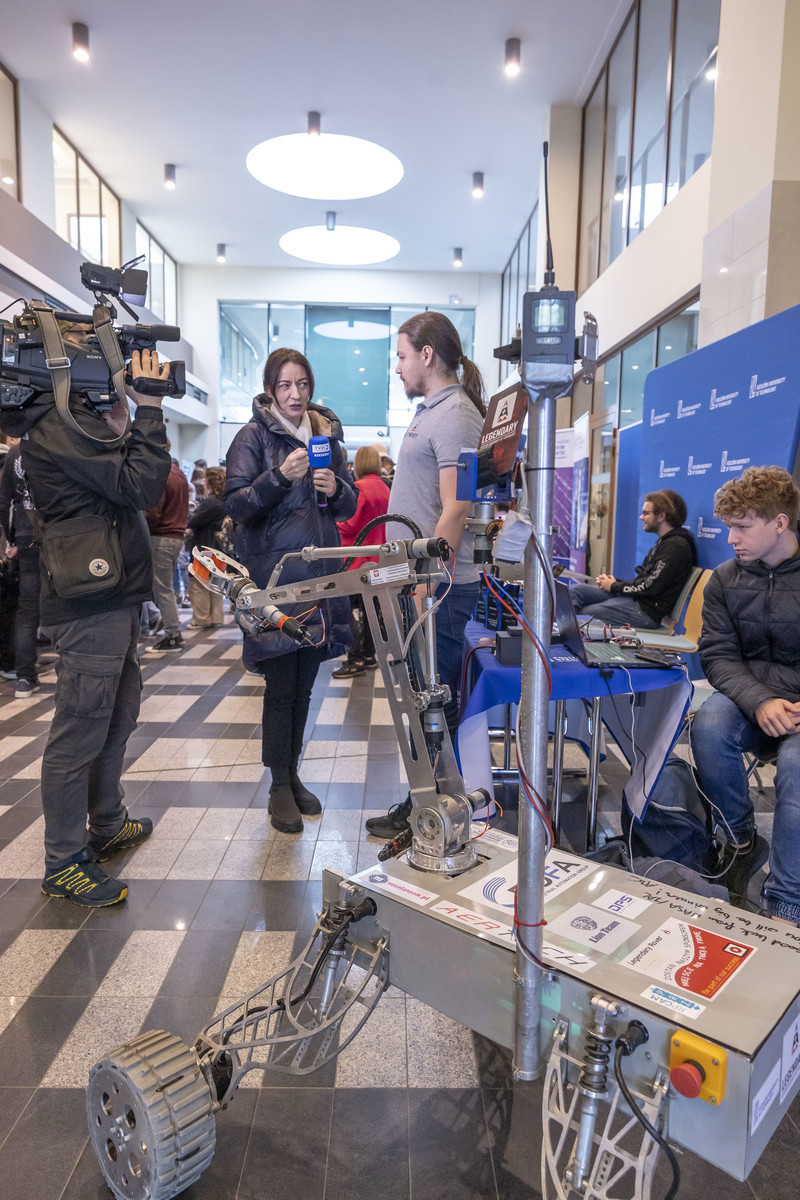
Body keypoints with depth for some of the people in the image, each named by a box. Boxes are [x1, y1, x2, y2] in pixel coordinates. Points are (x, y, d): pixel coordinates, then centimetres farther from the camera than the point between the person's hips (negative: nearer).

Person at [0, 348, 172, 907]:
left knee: (116, 720, 20)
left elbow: (122, 480, 17)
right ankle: (64, 862, 13)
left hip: (114, 597, 11)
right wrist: (148, 410, -15)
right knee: (80, 734, -1)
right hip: (91, 606, -11)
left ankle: (107, 825, 36)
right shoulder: (57, 427, -16)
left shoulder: (77, 417, 16)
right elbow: (141, 486, -21)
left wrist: (123, 419, 9)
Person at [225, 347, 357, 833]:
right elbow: (236, 503, -8)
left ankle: (293, 774, 25)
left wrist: (336, 489, -7)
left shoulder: (328, 434, 14)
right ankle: (280, 786, 12)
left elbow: (350, 506, 15)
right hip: (273, 571, -5)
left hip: (319, 569, 5)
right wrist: (280, 477, -22)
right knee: (282, 683, -2)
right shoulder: (254, 436, 0)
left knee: (305, 681, 11)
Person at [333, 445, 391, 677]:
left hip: (357, 559, -8)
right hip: (377, 558, 8)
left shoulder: (359, 487, -15)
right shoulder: (385, 489, 9)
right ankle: (368, 655, 22)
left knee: (349, 609, -4)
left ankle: (355, 660, -5)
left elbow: (349, 525, -16)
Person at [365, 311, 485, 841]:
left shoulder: (454, 415, -12)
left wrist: (427, 584, -22)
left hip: (439, 584, -10)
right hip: (422, 578, 10)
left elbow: (456, 508, -20)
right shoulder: (432, 410, 19)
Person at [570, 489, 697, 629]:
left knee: (583, 615, -12)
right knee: (577, 590, 2)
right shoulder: (665, 542, 19)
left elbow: (651, 587, -20)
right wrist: (616, 582, 2)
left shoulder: (676, 546, -15)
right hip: (636, 596, 10)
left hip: (647, 611, -10)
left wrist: (615, 586, -7)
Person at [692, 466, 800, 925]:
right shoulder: (725, 581, 4)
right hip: (752, 700, 3)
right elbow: (719, 657, -2)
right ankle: (742, 840, -4)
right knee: (709, 726, -29)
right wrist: (761, 702, -22)